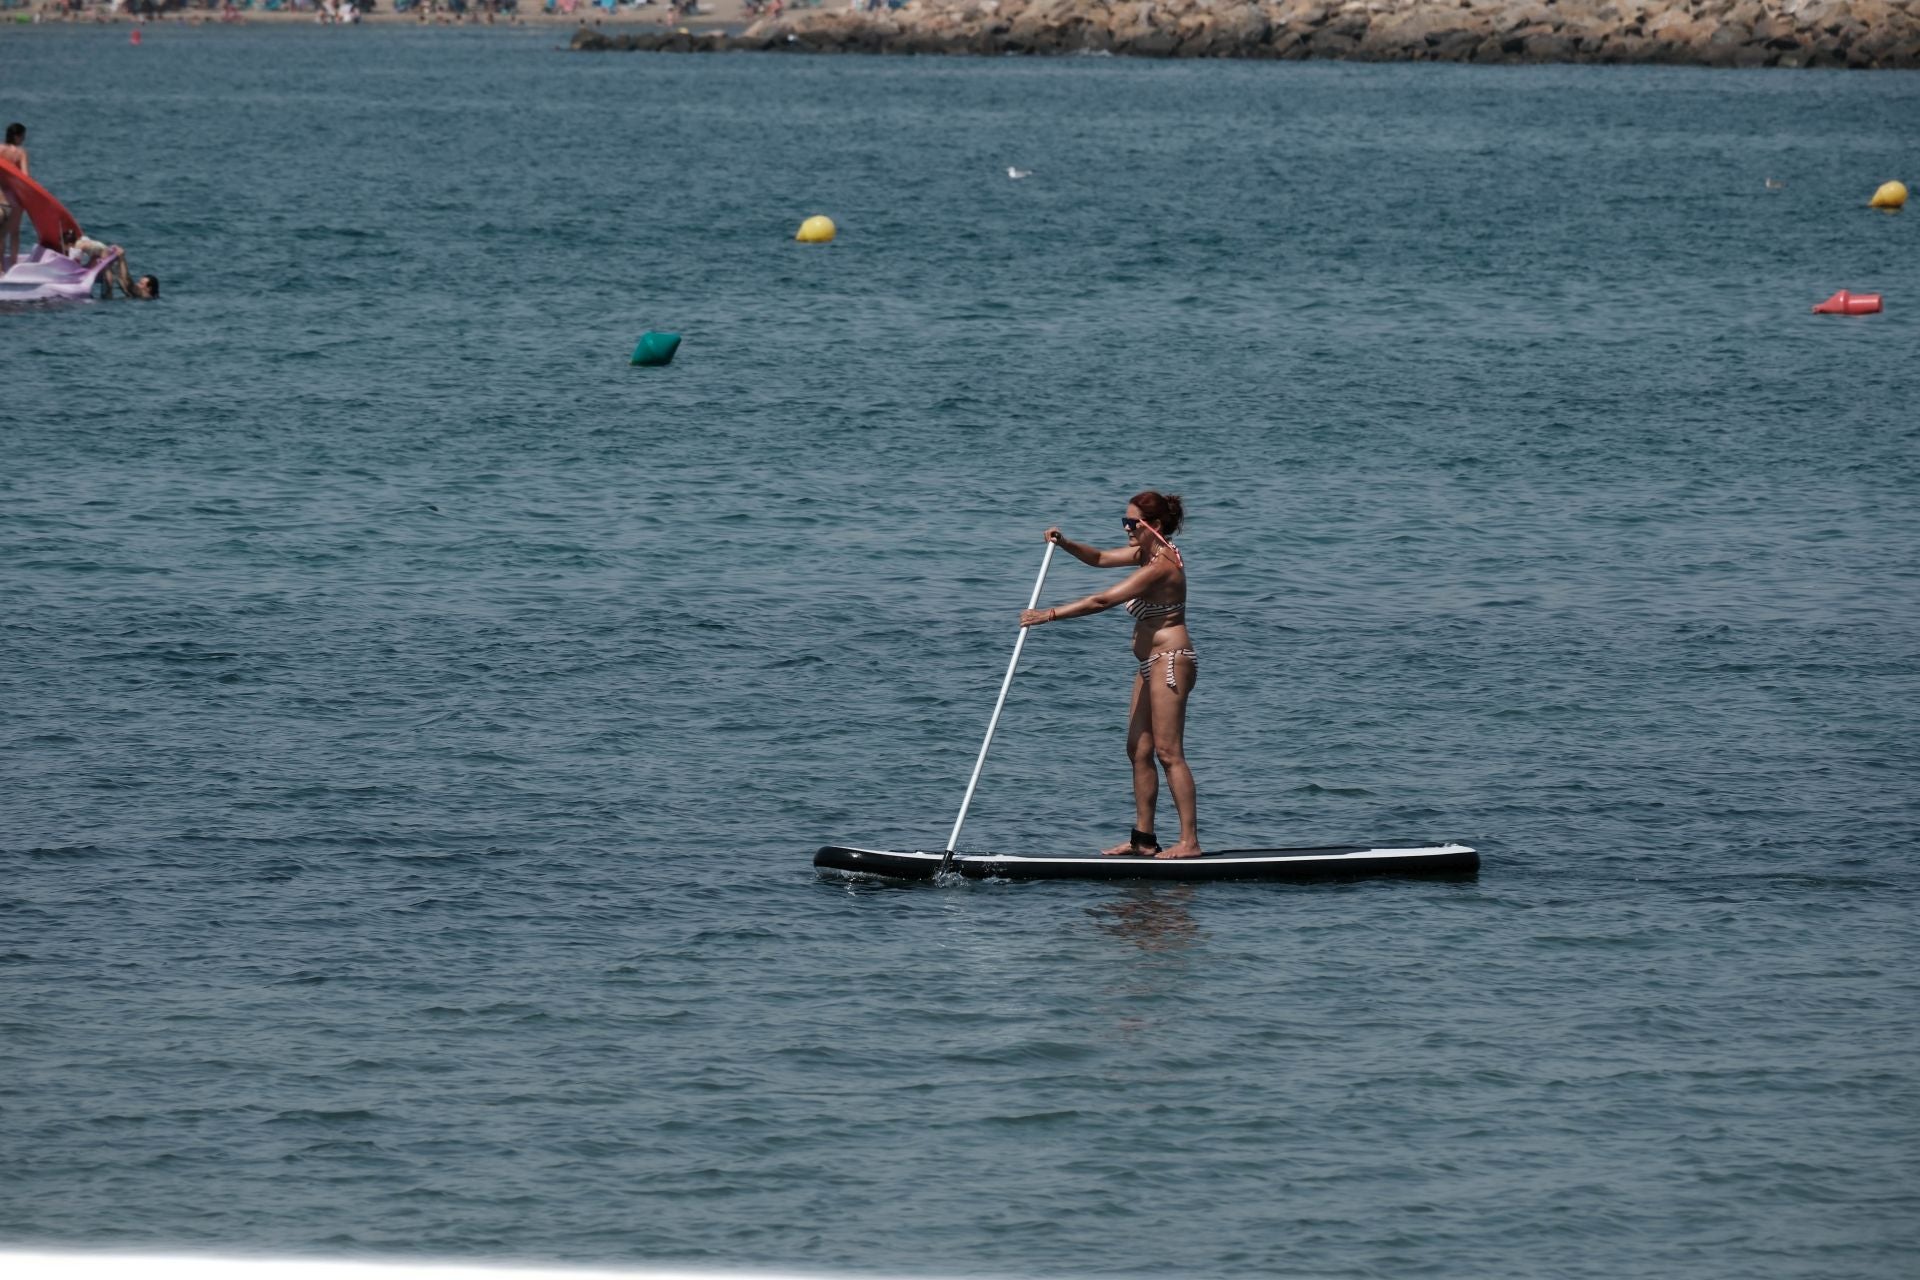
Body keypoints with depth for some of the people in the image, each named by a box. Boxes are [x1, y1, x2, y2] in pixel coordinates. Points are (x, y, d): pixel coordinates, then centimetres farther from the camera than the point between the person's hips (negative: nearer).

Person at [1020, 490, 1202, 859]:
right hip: (1151, 665, 11)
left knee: (1168, 752, -10)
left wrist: (1050, 615, -21)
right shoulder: (1149, 552, 11)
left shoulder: (1160, 565, -20)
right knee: (1139, 751, 10)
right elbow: (1100, 558, 21)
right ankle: (1143, 839, 14)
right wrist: (1064, 544, 3)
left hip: (1170, 662, -11)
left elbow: (1102, 601, -24)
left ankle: (1189, 841, -10)